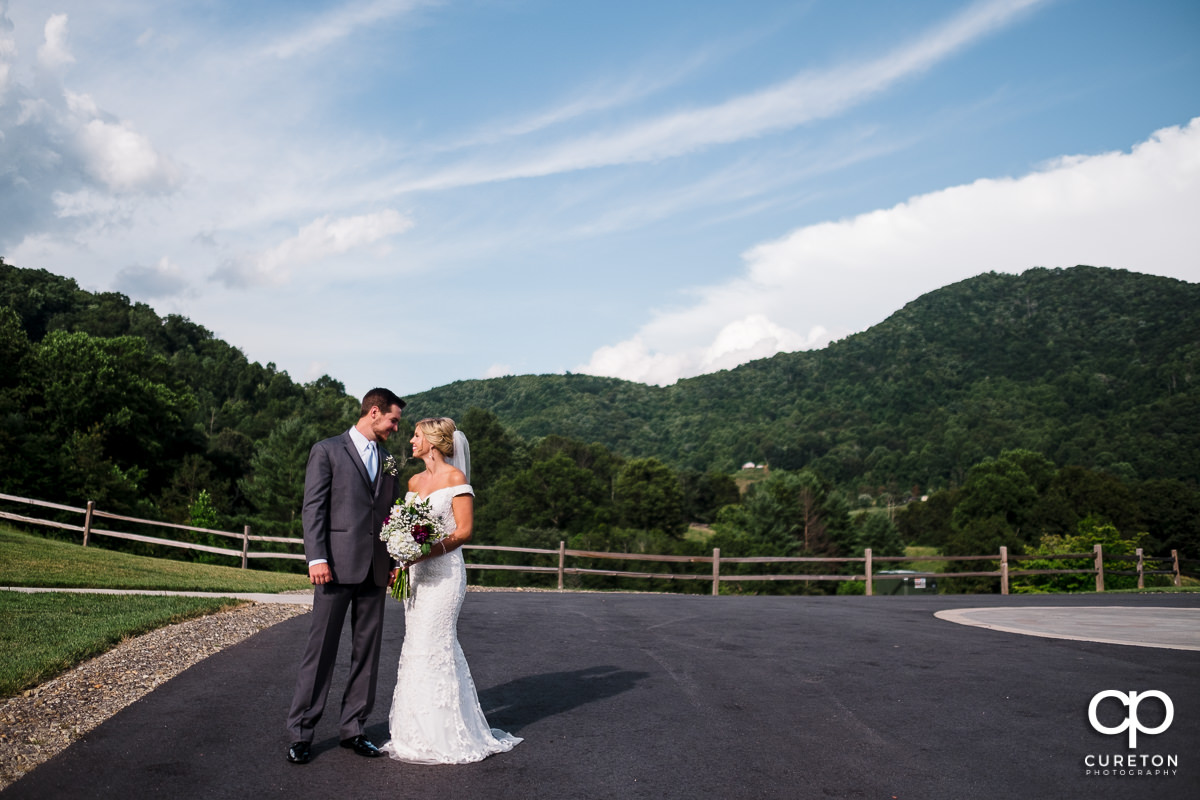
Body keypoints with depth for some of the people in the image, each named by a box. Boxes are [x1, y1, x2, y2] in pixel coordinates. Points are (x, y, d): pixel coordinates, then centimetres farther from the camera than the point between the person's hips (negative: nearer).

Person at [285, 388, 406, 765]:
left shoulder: (389, 462, 17)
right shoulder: (327, 450, 1)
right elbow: (313, 508, -6)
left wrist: (395, 561, 6)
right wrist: (317, 558, -15)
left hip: (375, 570, 6)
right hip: (337, 565, -5)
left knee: (368, 651, 8)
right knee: (321, 649, -1)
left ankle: (352, 728, 17)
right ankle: (301, 732, 8)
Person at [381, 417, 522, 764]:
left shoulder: (455, 477, -6)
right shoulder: (413, 481, 15)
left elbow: (464, 530, -11)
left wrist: (426, 552, -20)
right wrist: (402, 559, 6)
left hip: (444, 569, -7)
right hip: (416, 572, 7)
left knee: (432, 645, -8)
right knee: (417, 644, 7)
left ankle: (441, 735, 2)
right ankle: (419, 731, 15)